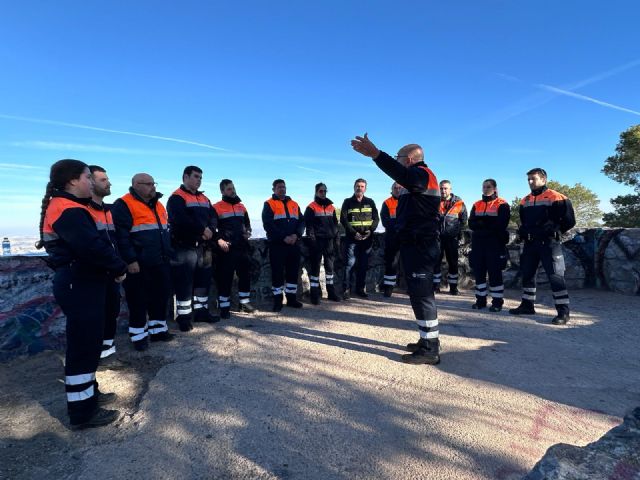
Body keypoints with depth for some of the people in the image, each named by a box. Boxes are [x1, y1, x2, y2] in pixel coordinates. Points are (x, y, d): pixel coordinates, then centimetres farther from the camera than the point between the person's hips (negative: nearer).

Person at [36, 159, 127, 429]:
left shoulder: (64, 207, 15)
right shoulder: (69, 210, -18)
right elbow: (93, 246, -28)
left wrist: (111, 268, 1)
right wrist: (119, 268, -13)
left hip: (77, 282, 11)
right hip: (80, 285, -11)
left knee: (87, 343, 19)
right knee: (84, 346, -2)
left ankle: (88, 394, 33)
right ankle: (82, 412, 9)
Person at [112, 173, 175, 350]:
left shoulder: (158, 205, 16)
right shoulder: (124, 205, -9)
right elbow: (121, 235, -16)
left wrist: (168, 254, 19)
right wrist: (130, 260, -20)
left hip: (161, 263, 8)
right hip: (139, 264, -7)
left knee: (161, 297, 13)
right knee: (139, 300, 3)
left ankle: (158, 329, 27)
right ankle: (139, 335, 17)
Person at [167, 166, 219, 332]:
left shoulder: (204, 198, 19)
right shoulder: (176, 198, -6)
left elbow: (213, 217, 11)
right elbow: (181, 220, -21)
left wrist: (210, 230, -10)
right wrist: (202, 229, -16)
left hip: (203, 246, 8)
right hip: (184, 247, -8)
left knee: (203, 279, 13)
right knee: (184, 282, -4)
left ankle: (201, 311, 25)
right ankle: (184, 316, 5)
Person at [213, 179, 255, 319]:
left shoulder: (241, 206, 18)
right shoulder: (216, 208, -1)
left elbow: (247, 223, 26)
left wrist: (248, 232, 6)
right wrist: (219, 240, -18)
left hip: (242, 246, 6)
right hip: (226, 248, -5)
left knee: (245, 275, 9)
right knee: (225, 277, -3)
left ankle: (244, 302, 22)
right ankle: (224, 307, 6)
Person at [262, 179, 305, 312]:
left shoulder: (294, 204, 16)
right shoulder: (269, 204, 1)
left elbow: (301, 221, 10)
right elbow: (268, 224, -10)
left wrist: (296, 235, -9)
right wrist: (283, 237, -17)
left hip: (293, 244, 5)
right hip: (277, 244, -5)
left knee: (293, 271, 9)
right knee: (277, 272, -1)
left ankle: (291, 298, 20)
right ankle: (277, 300, 9)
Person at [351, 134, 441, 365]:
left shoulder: (422, 173, -11)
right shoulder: (419, 177, 22)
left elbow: (402, 175, -33)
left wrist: (375, 154, -44)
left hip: (420, 245, -11)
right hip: (418, 244, 11)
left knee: (421, 294, -8)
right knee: (420, 293, 14)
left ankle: (430, 349, -1)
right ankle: (429, 341, 24)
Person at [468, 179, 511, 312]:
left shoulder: (502, 205, -1)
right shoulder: (476, 205, 14)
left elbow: (501, 225, -13)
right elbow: (471, 224, 3)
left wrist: (482, 223, -9)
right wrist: (488, 224, -13)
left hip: (495, 243, -5)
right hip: (478, 242, 5)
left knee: (495, 272, -3)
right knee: (478, 271, 6)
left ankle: (497, 301, 5)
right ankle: (481, 299, 15)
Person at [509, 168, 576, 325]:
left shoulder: (555, 197, -7)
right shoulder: (525, 201, 13)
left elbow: (569, 221, -6)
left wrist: (555, 232, -3)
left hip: (549, 243, -7)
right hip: (530, 243, 7)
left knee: (555, 276, -7)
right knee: (527, 274, 11)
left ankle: (563, 311, -1)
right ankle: (527, 305, 23)